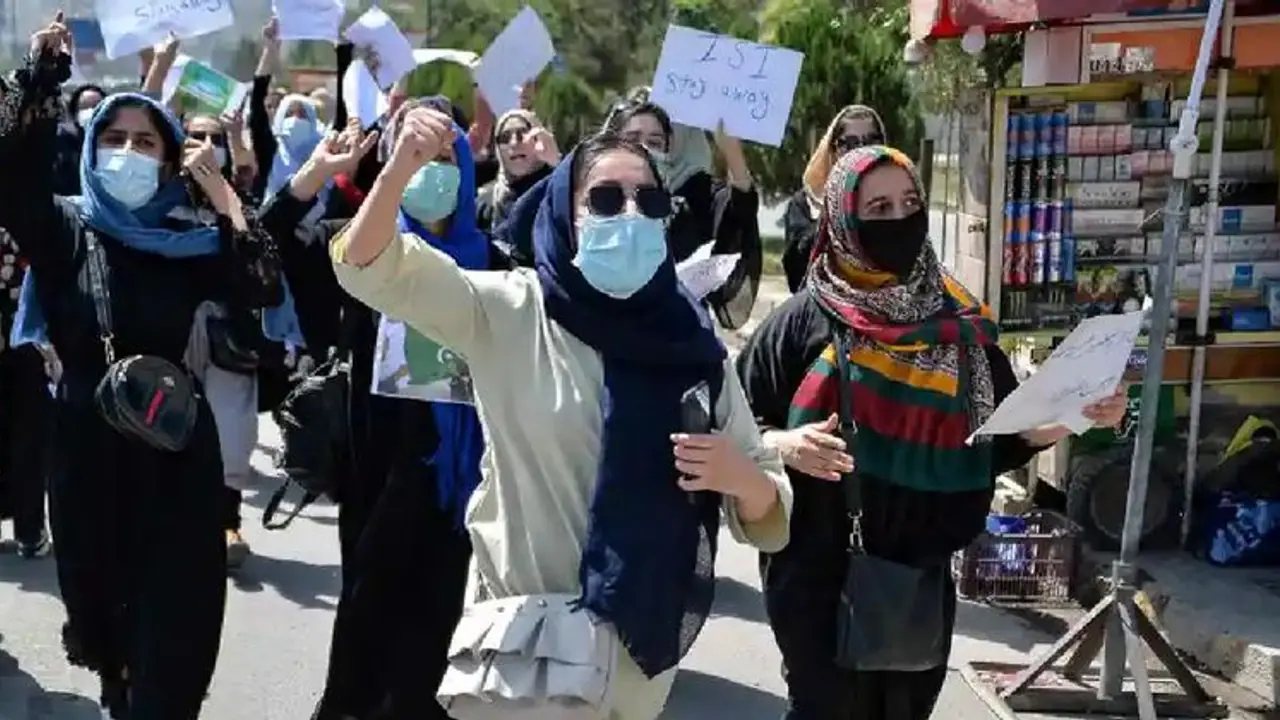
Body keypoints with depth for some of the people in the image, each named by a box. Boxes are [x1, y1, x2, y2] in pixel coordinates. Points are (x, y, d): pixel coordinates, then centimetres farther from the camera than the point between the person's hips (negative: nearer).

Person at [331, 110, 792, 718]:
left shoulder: (691, 342, -5)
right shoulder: (511, 312, -7)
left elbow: (768, 518, -2)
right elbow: (368, 266, -14)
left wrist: (742, 479, -25)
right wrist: (403, 167, -32)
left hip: (636, 641, 1)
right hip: (515, 629, -1)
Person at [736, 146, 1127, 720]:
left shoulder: (955, 319, 3)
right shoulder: (805, 319, -8)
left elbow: (1004, 432, 7)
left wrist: (1074, 415, -9)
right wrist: (783, 445, -26)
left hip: (923, 575, 4)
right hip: (822, 576, -4)